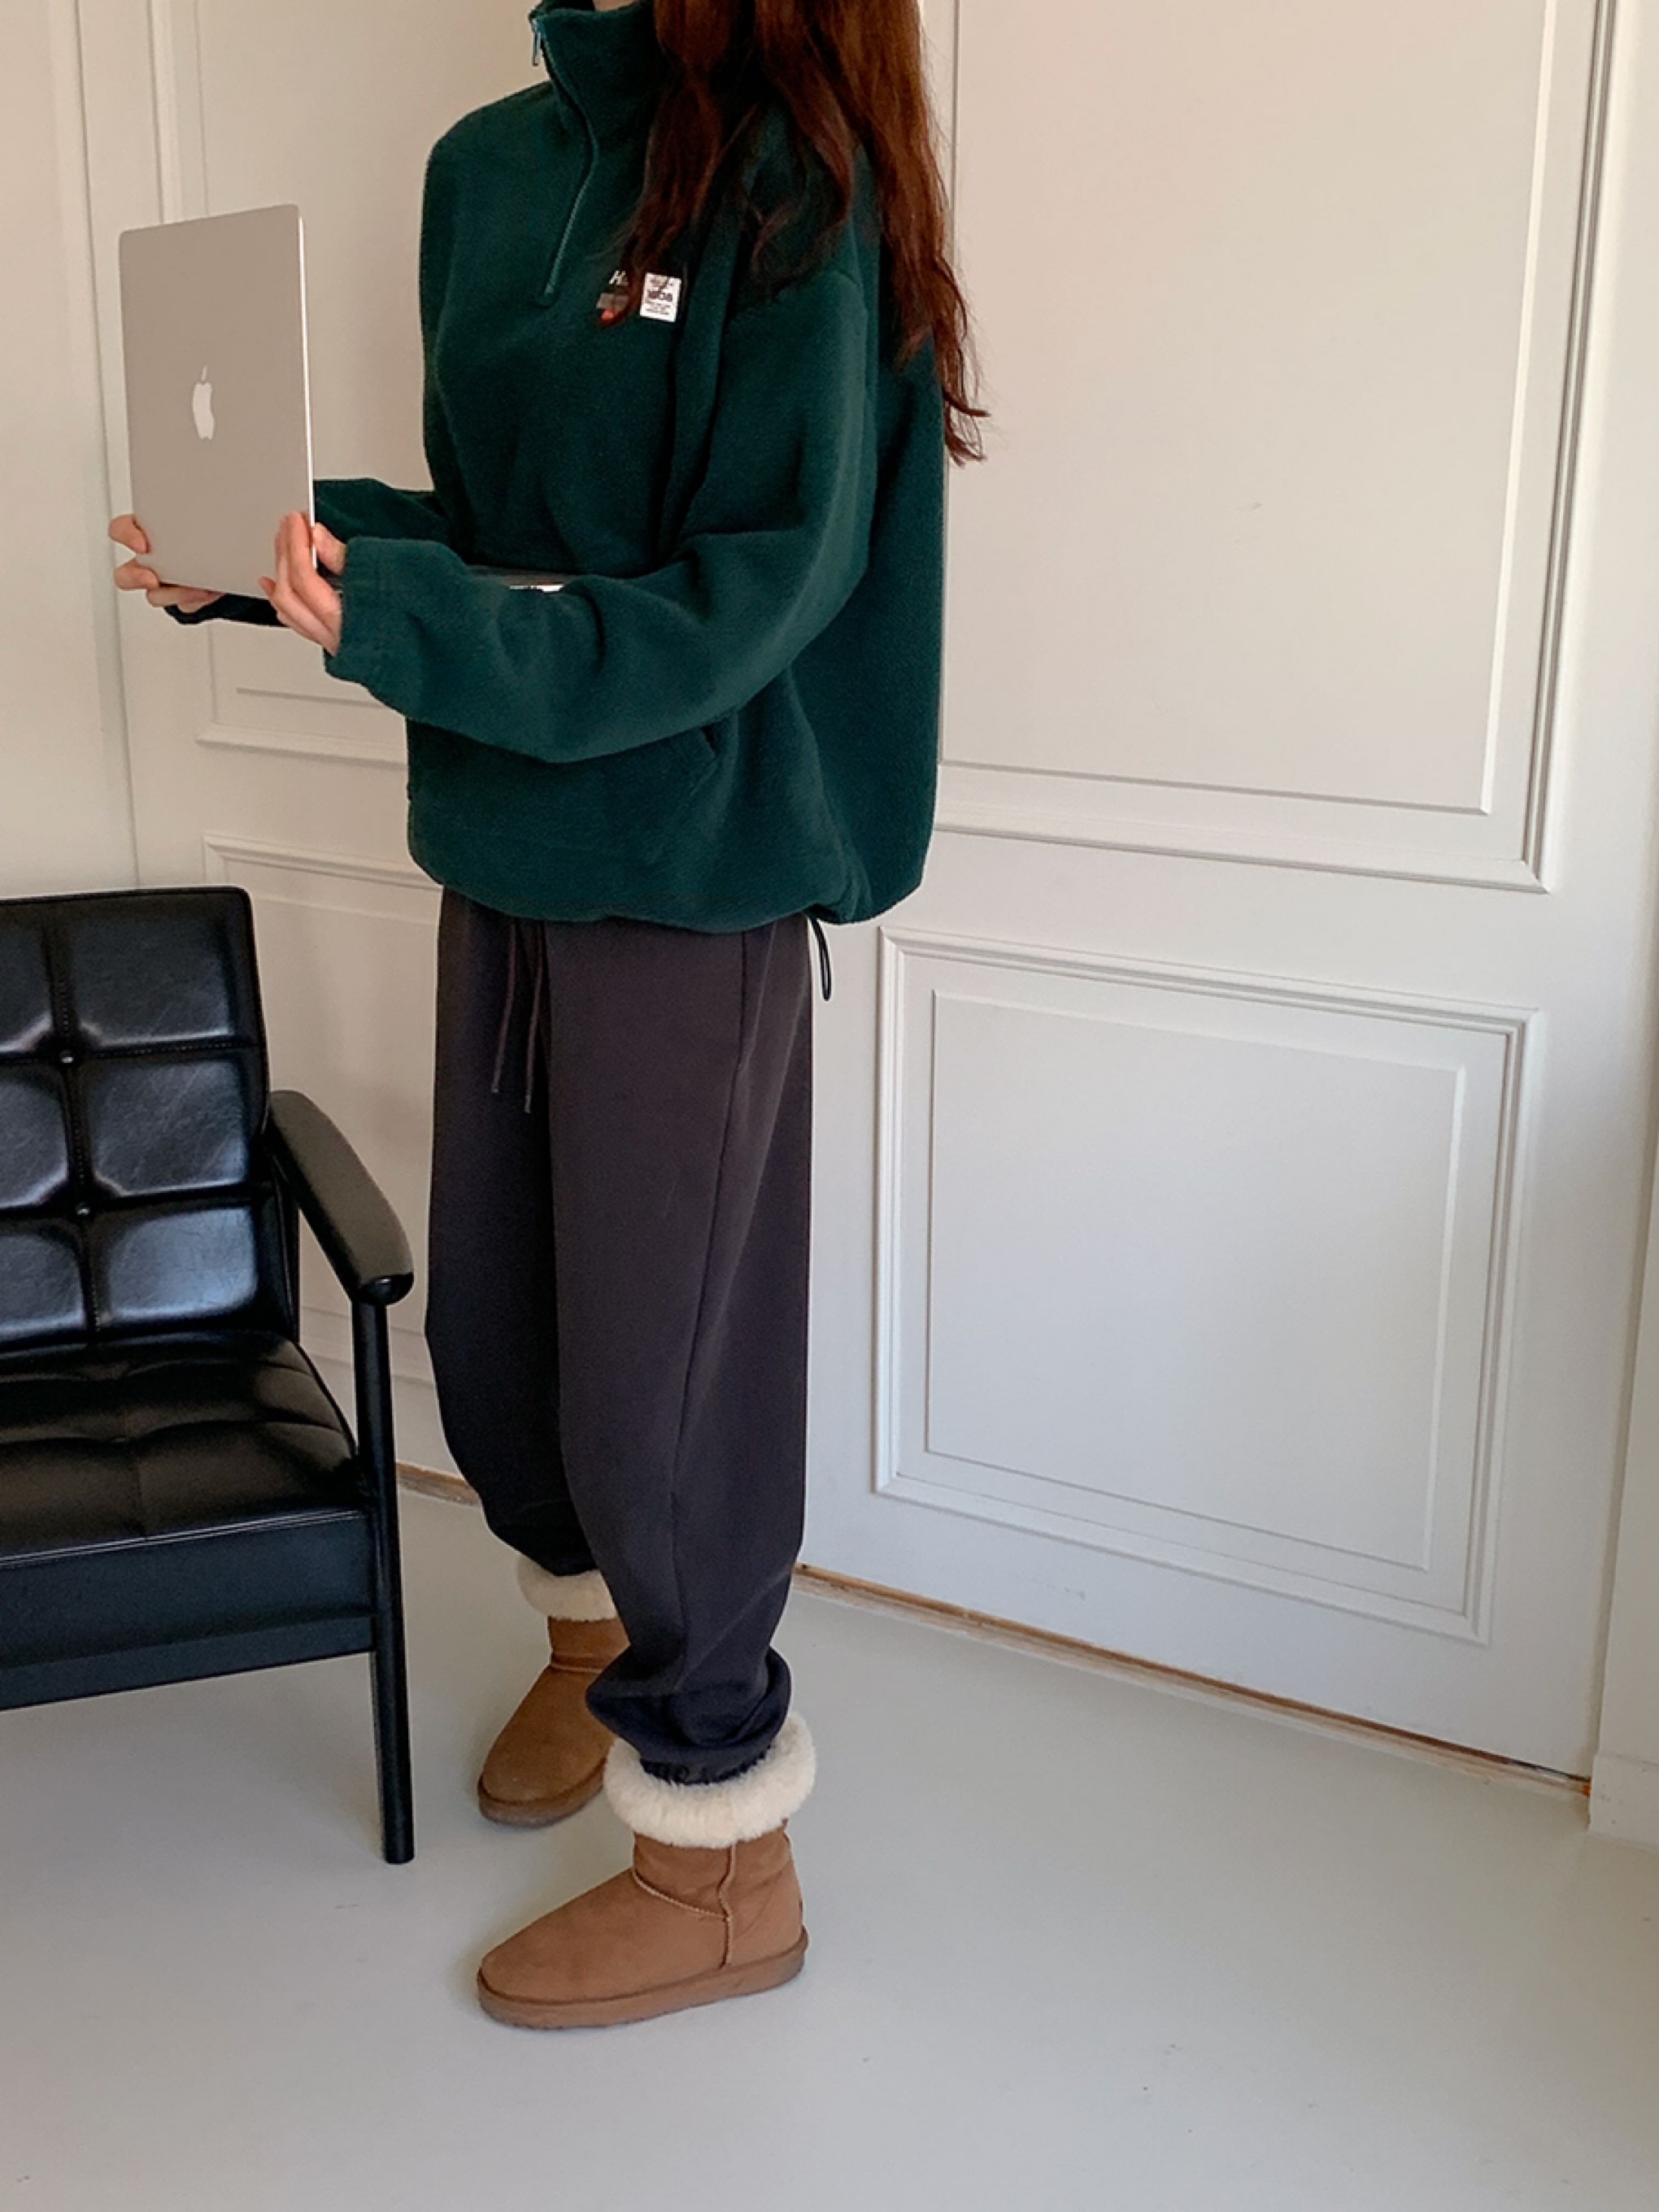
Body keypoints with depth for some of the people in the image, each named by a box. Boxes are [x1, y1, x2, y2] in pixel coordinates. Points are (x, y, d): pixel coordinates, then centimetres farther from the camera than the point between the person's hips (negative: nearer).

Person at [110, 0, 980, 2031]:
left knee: (655, 1380, 2)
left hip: (691, 883, -7)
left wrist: (410, 626, -28)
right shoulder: (486, 166, 9)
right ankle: (594, 1631, 47)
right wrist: (284, 546, -3)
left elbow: (759, 585, -19)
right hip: (505, 853, 7)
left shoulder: (792, 175, -12)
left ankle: (722, 1865, 23)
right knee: (486, 1323, 17)